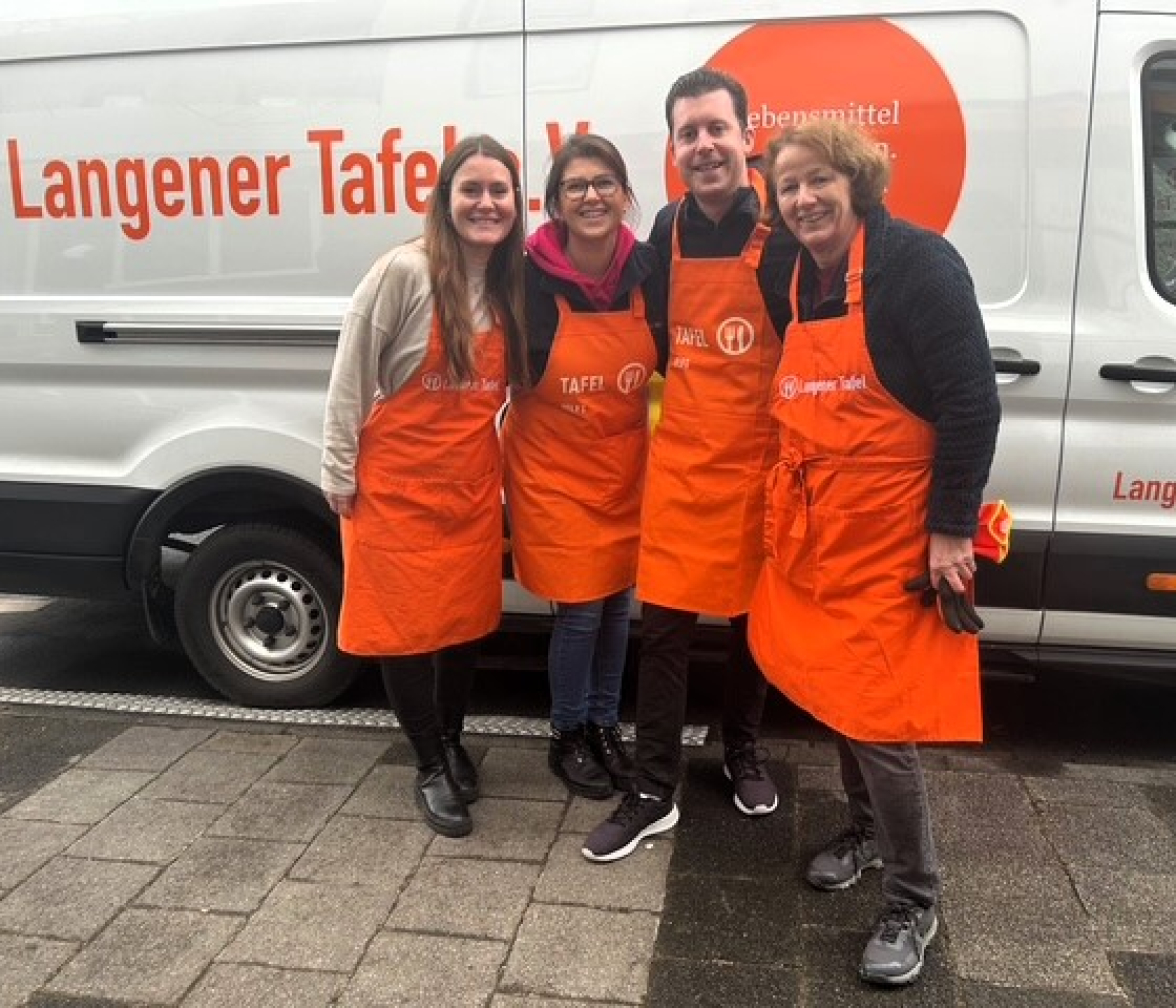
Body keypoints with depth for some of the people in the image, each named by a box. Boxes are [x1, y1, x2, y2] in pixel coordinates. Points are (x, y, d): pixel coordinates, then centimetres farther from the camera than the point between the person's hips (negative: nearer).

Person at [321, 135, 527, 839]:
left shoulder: (512, 286, 3)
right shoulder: (405, 271, -16)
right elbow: (351, 375, -11)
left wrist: (502, 457, 8)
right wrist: (339, 470, -9)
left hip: (473, 484, 5)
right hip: (397, 484, -5)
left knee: (468, 617, 14)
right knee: (406, 623, 5)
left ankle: (452, 742, 37)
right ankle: (432, 767, 24)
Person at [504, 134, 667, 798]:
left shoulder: (648, 268, -6)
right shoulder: (534, 277, -16)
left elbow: (670, 358, 6)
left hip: (625, 465, 4)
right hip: (555, 469, -4)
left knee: (618, 602, 13)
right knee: (581, 609, 1)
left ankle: (605, 727, 33)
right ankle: (567, 737, 25)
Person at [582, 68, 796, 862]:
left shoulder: (784, 233, -11)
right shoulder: (669, 230, 5)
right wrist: (666, 393, 12)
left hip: (761, 456, -3)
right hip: (681, 454, 3)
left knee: (755, 615, 13)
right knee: (664, 621, 2)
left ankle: (744, 752, 37)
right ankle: (654, 793, 13)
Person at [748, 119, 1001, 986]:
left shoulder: (918, 263, -13)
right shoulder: (801, 279, 10)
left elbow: (973, 403, -16)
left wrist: (951, 529, -18)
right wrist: (788, 506, 14)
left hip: (893, 527, -7)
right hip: (817, 524, 7)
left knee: (882, 712, -4)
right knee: (837, 691, 17)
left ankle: (914, 902, 14)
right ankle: (866, 828, 40)